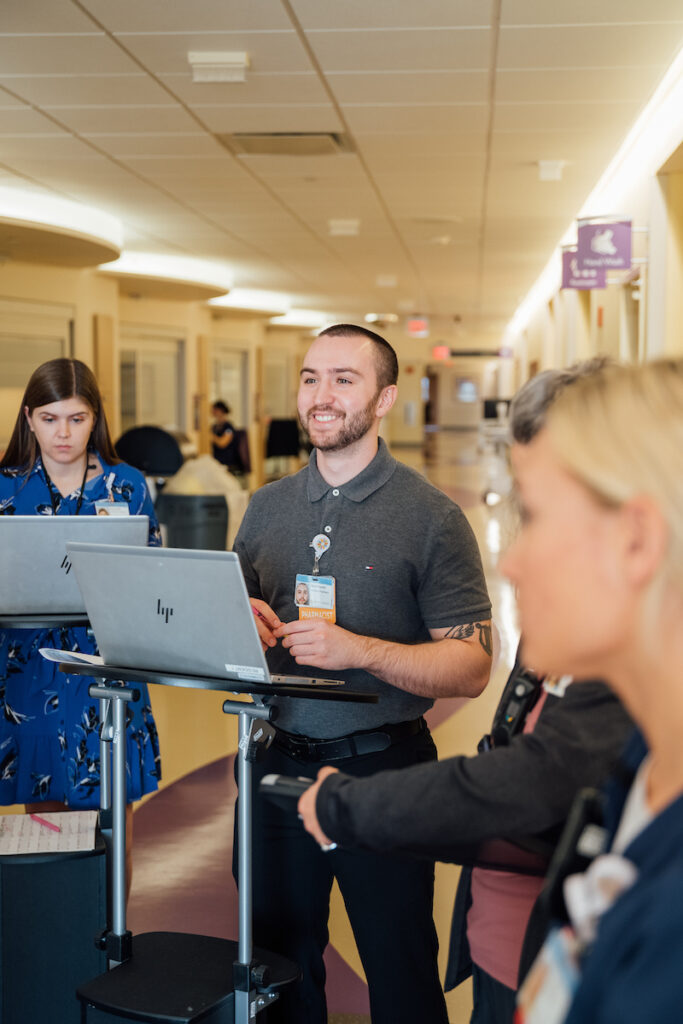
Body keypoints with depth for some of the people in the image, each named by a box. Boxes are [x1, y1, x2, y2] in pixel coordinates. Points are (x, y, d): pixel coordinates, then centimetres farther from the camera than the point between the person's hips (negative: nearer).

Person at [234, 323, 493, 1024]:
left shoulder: (431, 517, -8)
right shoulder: (267, 507, 7)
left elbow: (471, 667, -12)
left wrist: (359, 650, -24)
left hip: (382, 770, -4)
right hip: (278, 760, 4)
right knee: (277, 963, 18)